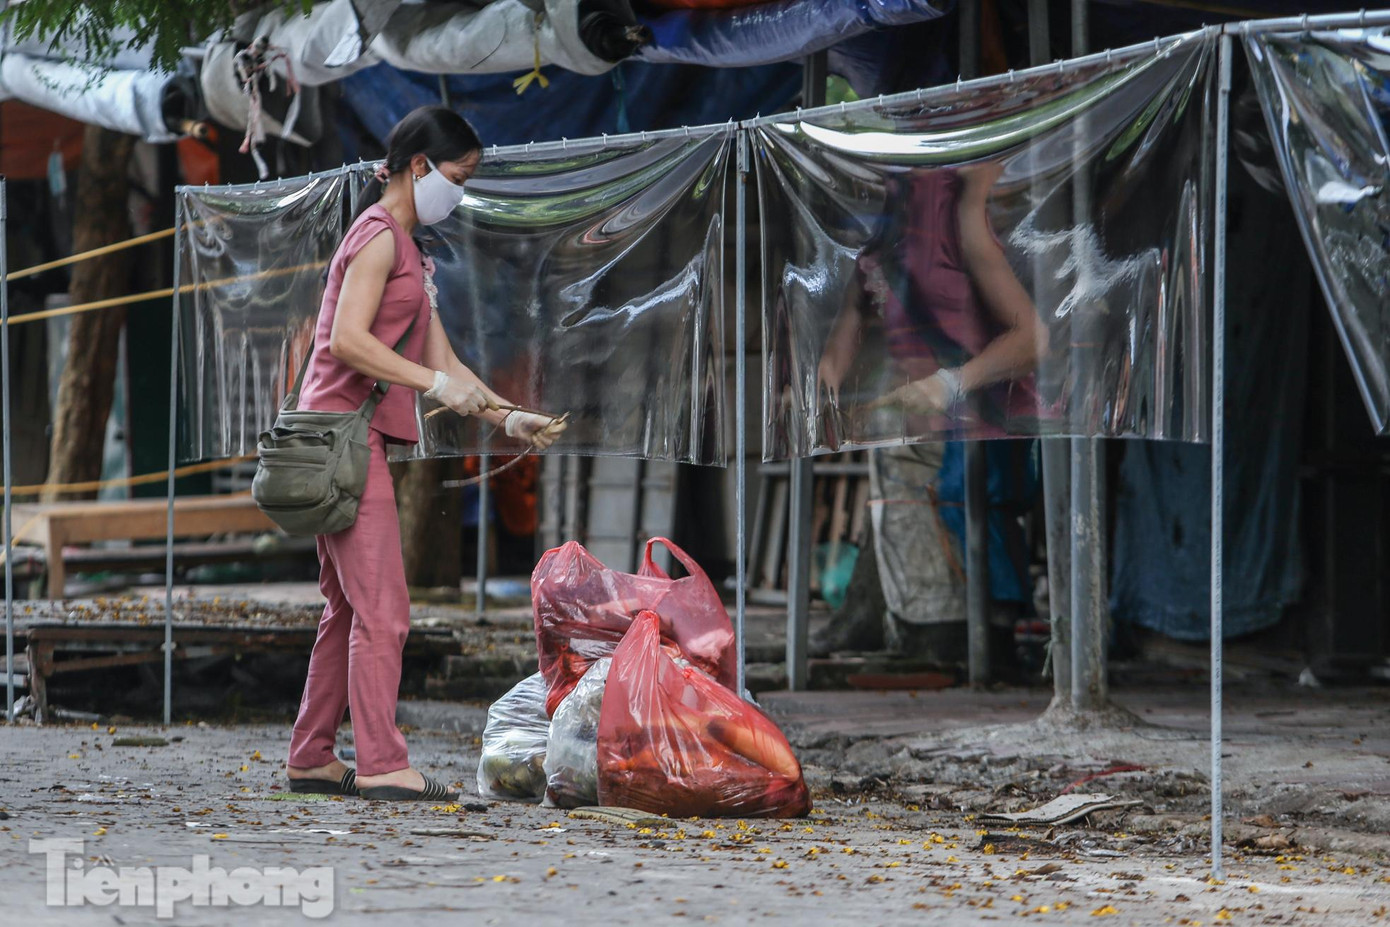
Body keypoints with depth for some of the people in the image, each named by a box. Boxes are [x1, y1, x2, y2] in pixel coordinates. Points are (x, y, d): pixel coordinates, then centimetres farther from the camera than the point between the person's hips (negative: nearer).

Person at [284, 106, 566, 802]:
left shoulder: (407, 249, 22)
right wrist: (435, 384, -22)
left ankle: (311, 758, 17)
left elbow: (441, 362, 20)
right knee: (382, 610, -11)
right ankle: (382, 766, -11)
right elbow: (348, 340, -21)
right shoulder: (378, 236, -8)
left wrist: (509, 419, 10)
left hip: (353, 442, 10)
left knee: (349, 610, 13)